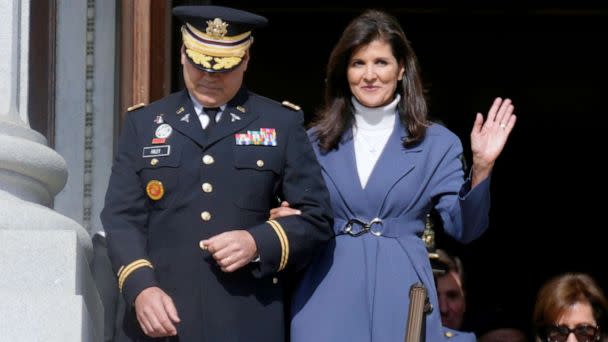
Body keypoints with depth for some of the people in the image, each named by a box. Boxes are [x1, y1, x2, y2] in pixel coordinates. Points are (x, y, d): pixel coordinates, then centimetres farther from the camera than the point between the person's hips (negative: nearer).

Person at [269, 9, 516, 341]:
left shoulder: (436, 143, 4)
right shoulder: (317, 141, 8)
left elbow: (463, 227, -4)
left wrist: (481, 168, -17)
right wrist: (283, 218, -7)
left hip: (400, 298, -1)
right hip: (328, 297, 1)